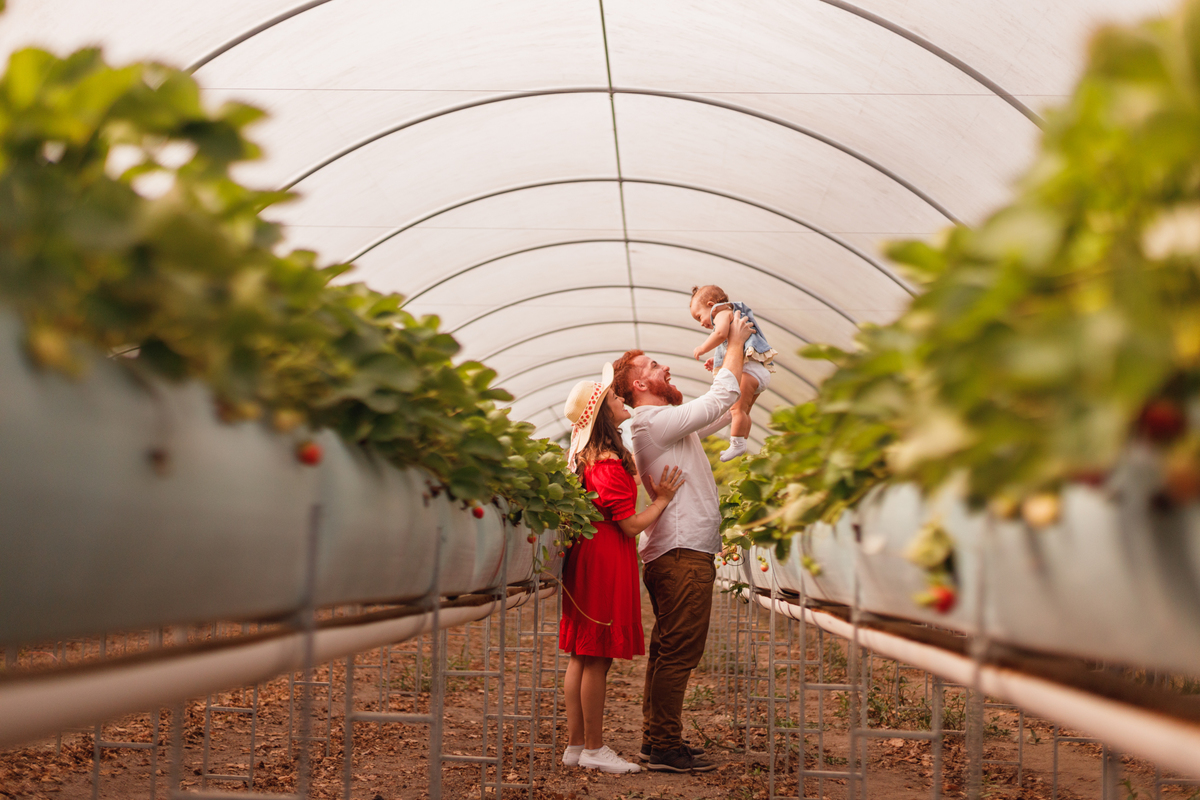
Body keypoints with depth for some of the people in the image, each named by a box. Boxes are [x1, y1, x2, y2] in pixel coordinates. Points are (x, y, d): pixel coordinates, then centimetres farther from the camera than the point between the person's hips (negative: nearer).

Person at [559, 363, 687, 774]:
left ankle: (575, 744, 18)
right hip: (606, 561, -10)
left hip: (585, 555, 10)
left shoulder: (585, 458, 11)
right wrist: (662, 499, -6)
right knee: (597, 659, -3)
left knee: (581, 656, 12)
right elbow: (631, 525, -17)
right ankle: (593, 749, 3)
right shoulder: (609, 465, -18)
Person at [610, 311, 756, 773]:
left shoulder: (668, 423, 20)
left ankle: (656, 739, 19)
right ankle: (665, 747, -6)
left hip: (674, 555, 11)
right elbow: (719, 401, -12)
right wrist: (736, 344, -1)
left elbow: (722, 413, 28)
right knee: (679, 652, -8)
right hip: (684, 554, -11)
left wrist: (743, 358, 24)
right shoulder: (655, 420, -12)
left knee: (666, 650, 13)